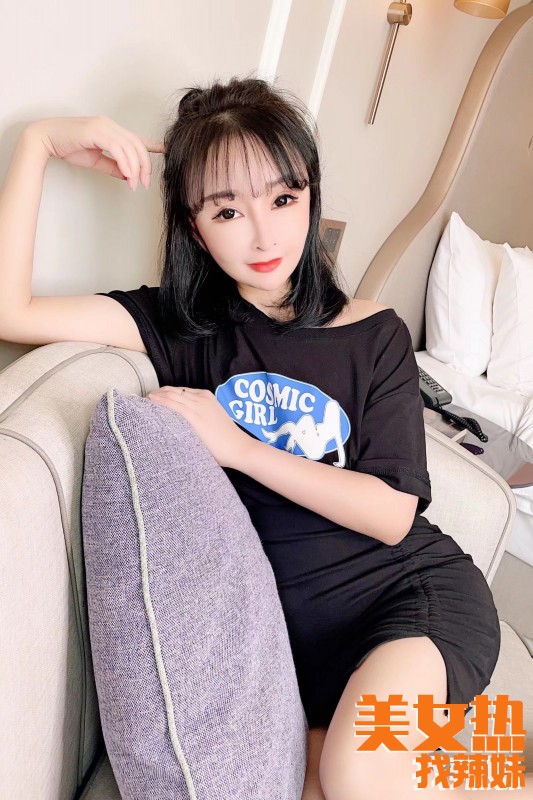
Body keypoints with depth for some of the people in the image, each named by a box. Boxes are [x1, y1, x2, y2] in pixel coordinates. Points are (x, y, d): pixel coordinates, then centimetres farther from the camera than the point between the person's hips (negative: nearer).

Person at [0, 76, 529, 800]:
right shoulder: (180, 327, 1)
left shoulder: (373, 334, 0)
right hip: (288, 617, 1)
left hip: (415, 587, 0)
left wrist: (237, 445, -14)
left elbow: (392, 514, -7)